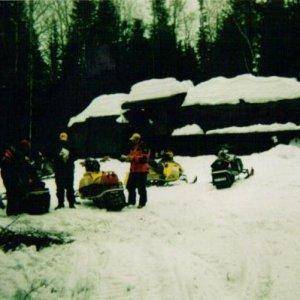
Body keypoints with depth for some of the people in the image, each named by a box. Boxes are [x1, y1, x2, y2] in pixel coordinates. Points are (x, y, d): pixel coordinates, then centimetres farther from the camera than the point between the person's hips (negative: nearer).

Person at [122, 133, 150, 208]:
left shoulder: (144, 147, -12)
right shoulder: (134, 147, 15)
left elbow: (144, 158, -21)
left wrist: (133, 158, -24)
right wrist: (126, 157, 5)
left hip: (141, 171, -9)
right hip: (133, 170, 9)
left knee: (141, 188, -4)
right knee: (130, 186, 13)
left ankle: (142, 203, 6)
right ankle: (131, 201, 25)